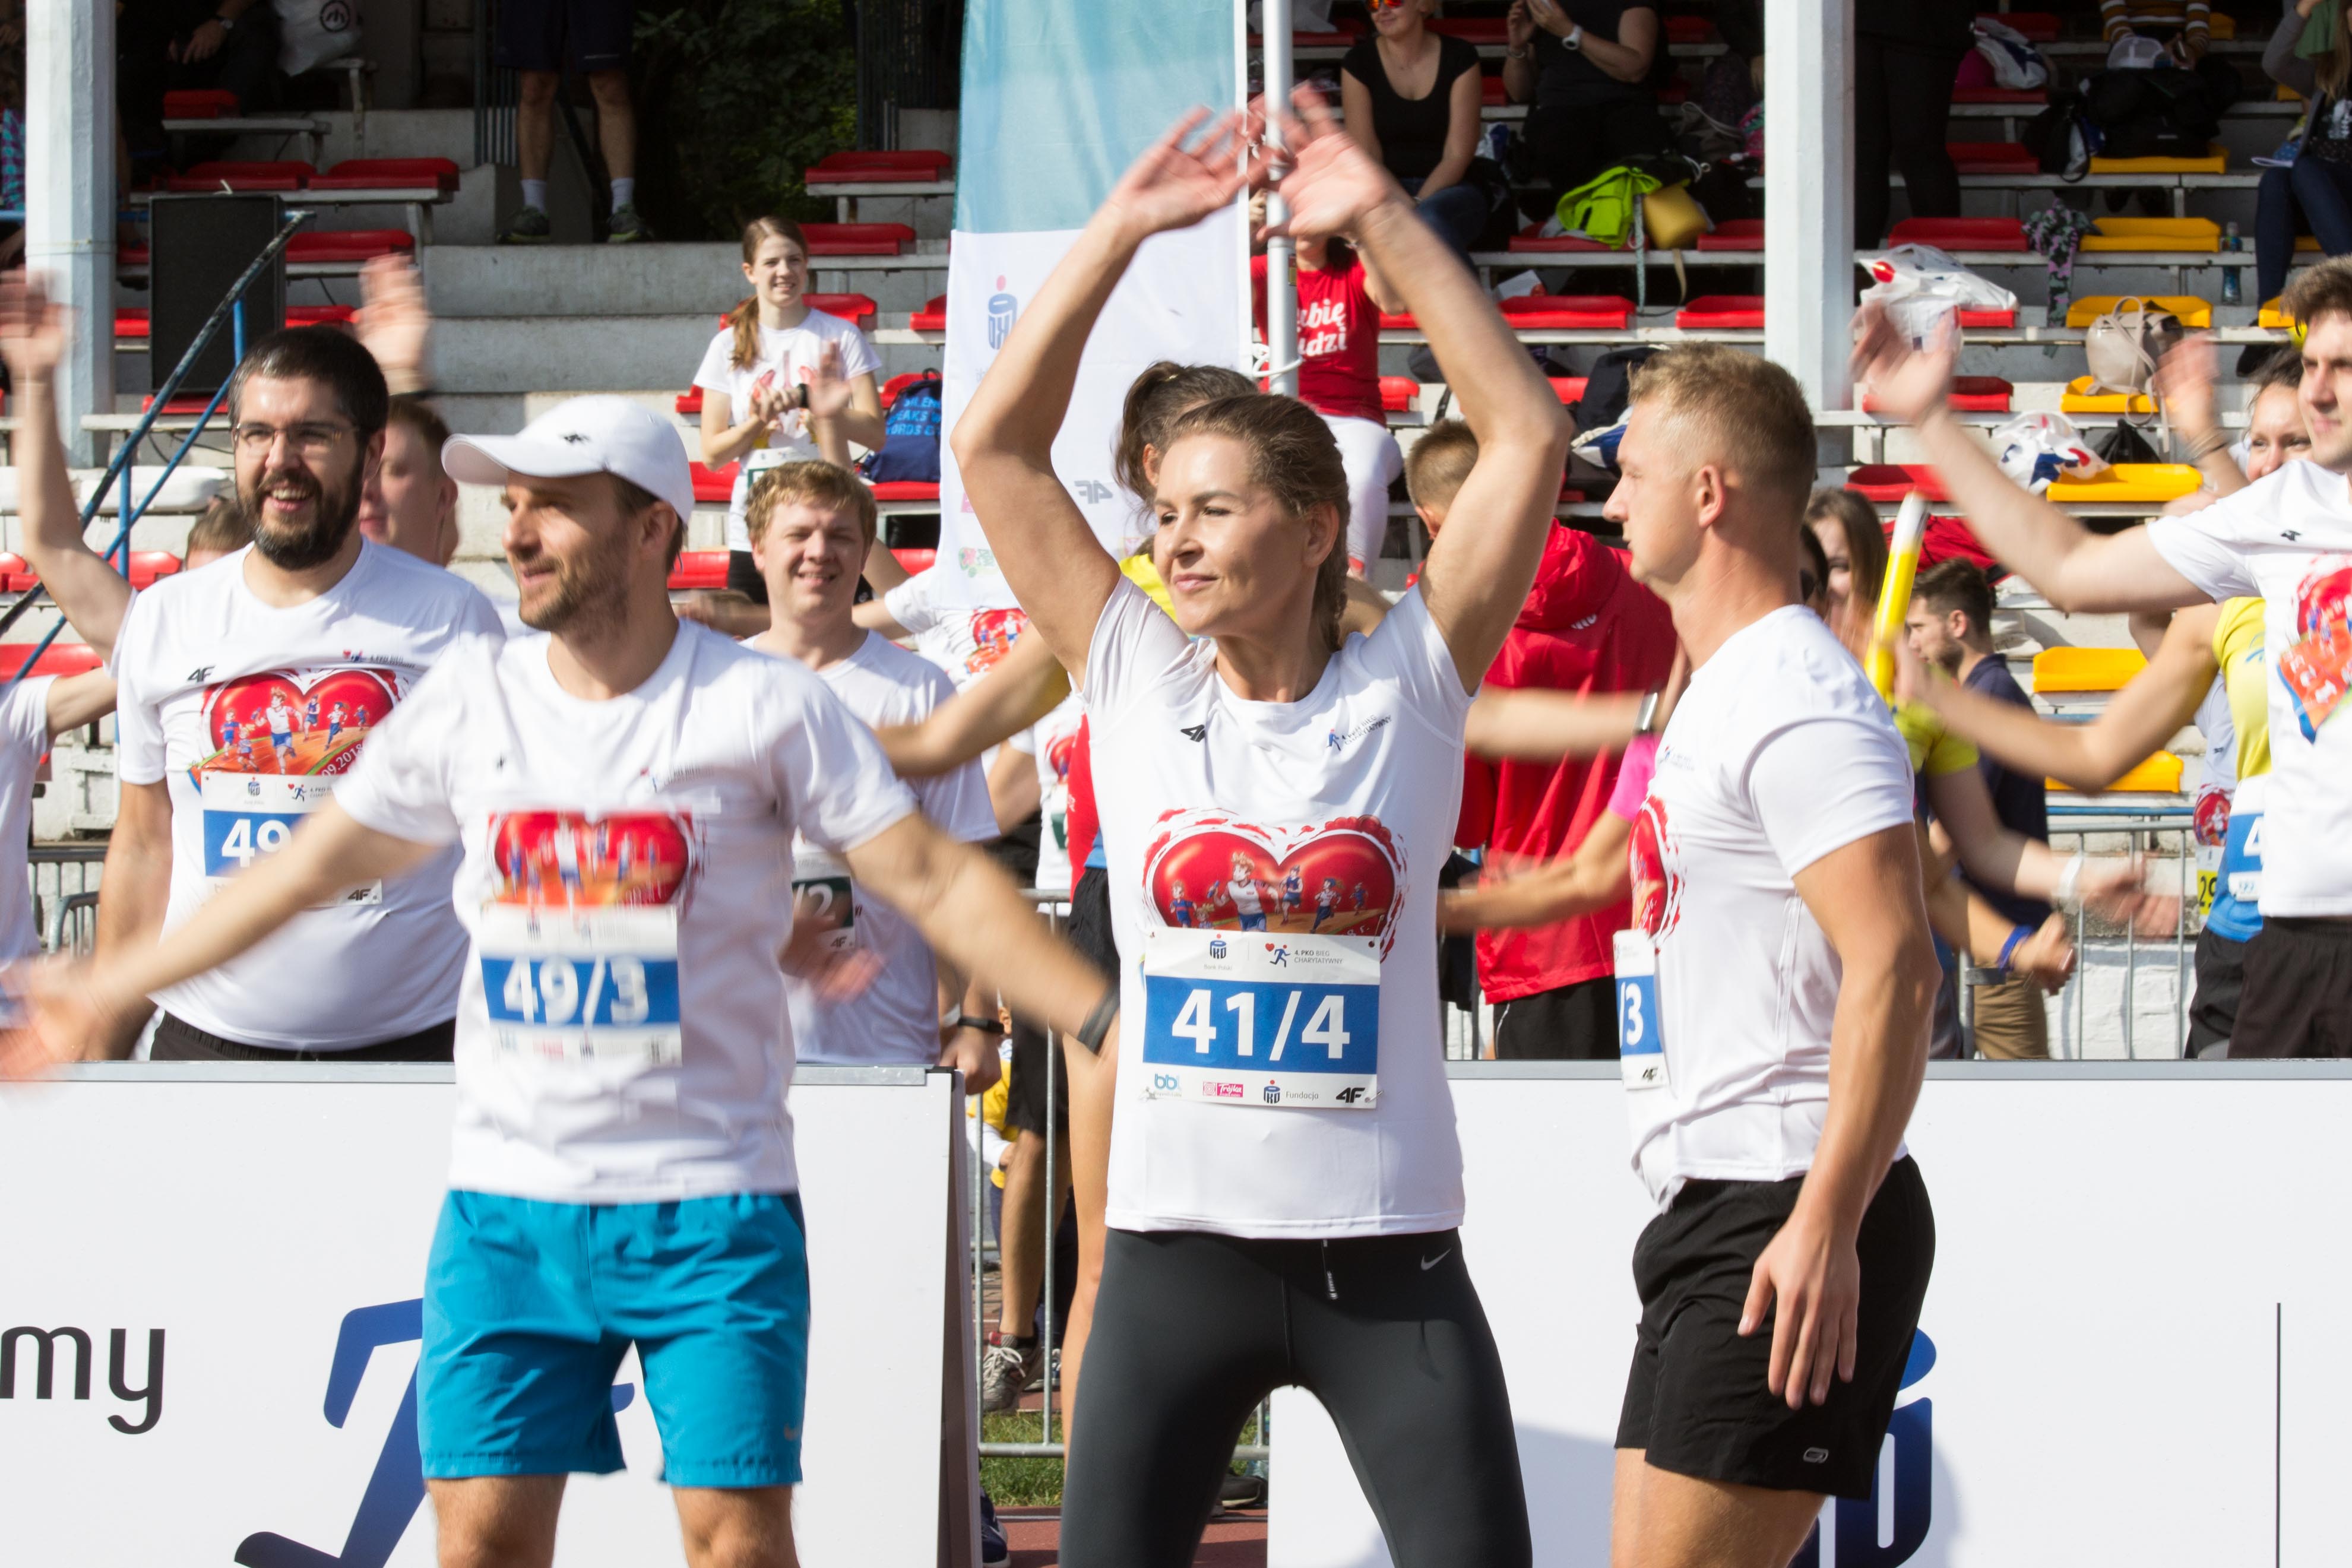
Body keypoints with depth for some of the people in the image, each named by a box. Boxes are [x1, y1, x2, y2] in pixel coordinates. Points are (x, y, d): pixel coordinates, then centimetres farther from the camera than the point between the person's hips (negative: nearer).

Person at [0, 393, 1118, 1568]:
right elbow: (317, 863, 17)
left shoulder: (766, 706, -5)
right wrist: (112, 990, 22)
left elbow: (936, 882, -5)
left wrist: (1106, 1021, -14)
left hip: (713, 1206, -3)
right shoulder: (470, 696, 6)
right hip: (506, 1201, 3)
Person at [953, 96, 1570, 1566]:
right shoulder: (1140, 681, 4)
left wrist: (1386, 221, -7)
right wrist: (1121, 232, -2)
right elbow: (997, 446, 3)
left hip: (1386, 1251, -2)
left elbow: (1529, 433, -5)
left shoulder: (1407, 686, 0)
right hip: (1177, 1241, 2)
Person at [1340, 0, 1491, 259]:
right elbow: (1367, 157, -2)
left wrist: (1416, 205, -20)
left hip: (1450, 191, -1)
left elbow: (1458, 154, -5)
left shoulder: (1458, 56, 0)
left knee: (1431, 218, -38)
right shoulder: (1359, 62, 3)